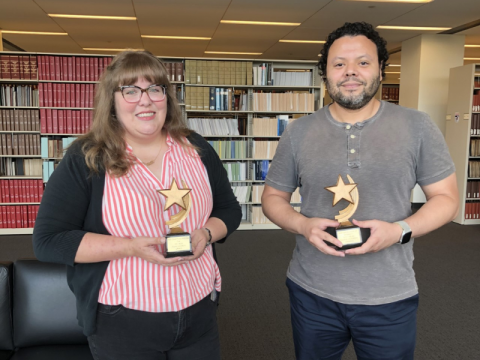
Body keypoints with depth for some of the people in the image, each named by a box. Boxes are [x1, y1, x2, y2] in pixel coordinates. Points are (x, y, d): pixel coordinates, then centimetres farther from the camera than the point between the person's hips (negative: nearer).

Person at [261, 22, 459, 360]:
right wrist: (302, 225, -14)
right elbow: (273, 197, 6)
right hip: (311, 293, 2)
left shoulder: (418, 126, -4)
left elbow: (446, 198, 0)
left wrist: (400, 230, -18)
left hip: (391, 298, -1)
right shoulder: (298, 132, -1)